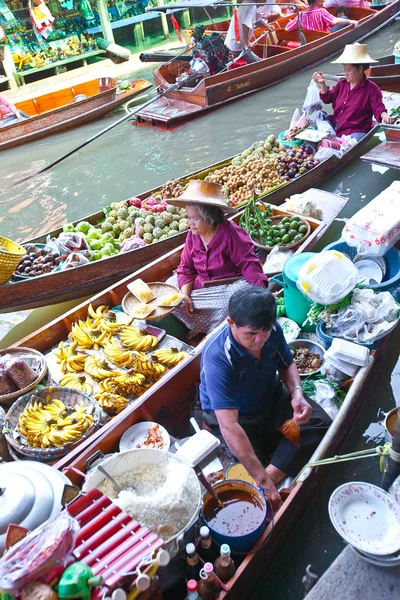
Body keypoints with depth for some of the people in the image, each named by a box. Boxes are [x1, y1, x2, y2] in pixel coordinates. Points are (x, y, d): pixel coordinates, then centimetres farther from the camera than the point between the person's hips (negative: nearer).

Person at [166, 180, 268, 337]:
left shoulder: (231, 234, -17)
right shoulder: (192, 235, -1)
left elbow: (248, 264, -19)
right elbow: (186, 268, 2)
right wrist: (185, 295, -13)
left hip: (229, 286, -6)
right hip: (199, 285, 6)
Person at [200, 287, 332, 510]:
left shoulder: (272, 330, -18)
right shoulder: (217, 357, -36)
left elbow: (287, 364, 4)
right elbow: (229, 426, -41)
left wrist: (297, 393, -18)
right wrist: (261, 479, -43)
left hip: (271, 399, 6)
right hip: (235, 416, -5)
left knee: (320, 423, -16)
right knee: (249, 477, -22)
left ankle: (273, 474, -23)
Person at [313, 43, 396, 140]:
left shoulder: (371, 89, -3)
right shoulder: (341, 83, 13)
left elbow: (378, 108, -7)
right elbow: (327, 98, 12)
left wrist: (385, 116, -30)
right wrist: (322, 84, -4)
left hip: (356, 131, -6)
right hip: (334, 126, 6)